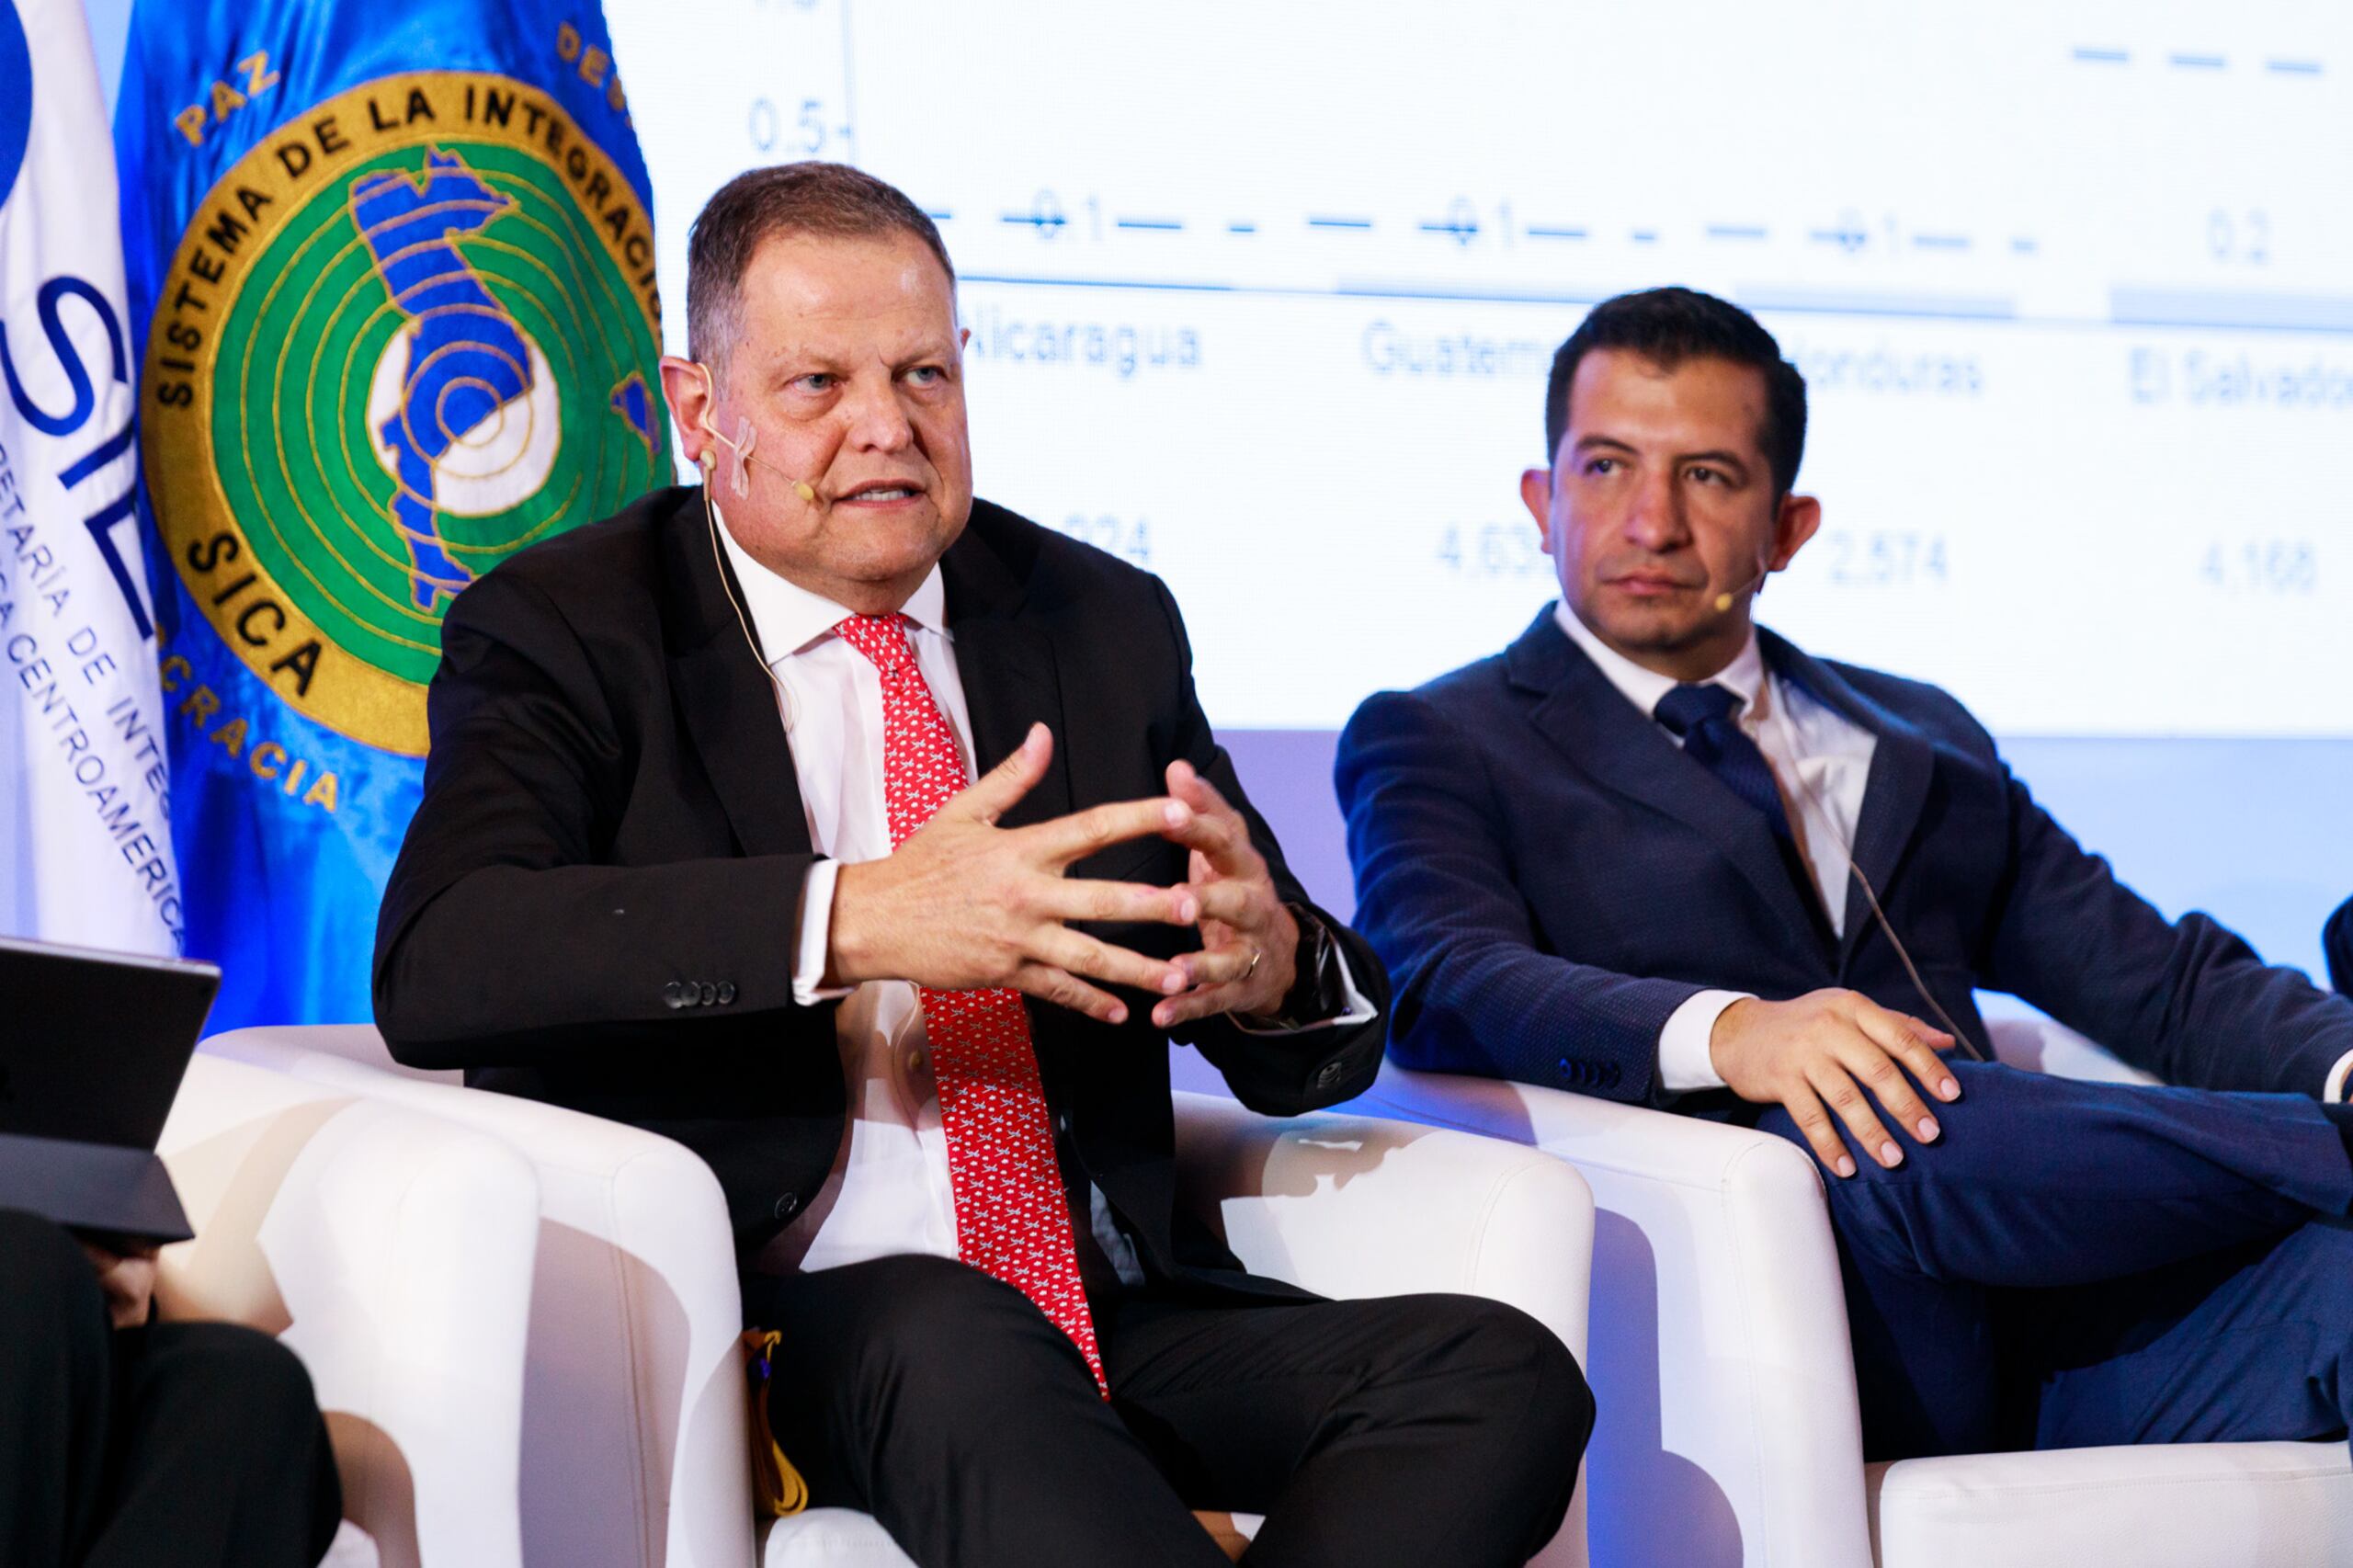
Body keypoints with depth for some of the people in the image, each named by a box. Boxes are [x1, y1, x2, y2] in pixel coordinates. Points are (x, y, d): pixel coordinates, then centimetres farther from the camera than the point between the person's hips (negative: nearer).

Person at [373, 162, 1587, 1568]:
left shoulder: (1105, 623, 17)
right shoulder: (565, 633, 3)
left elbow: (1327, 1042, 16)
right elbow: (434, 970, -17)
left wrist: (1273, 967, -11)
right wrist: (849, 919, -29)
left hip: (1112, 1316, 5)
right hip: (775, 1328, -5)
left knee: (1501, 1375, -22)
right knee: (951, 1341, -39)